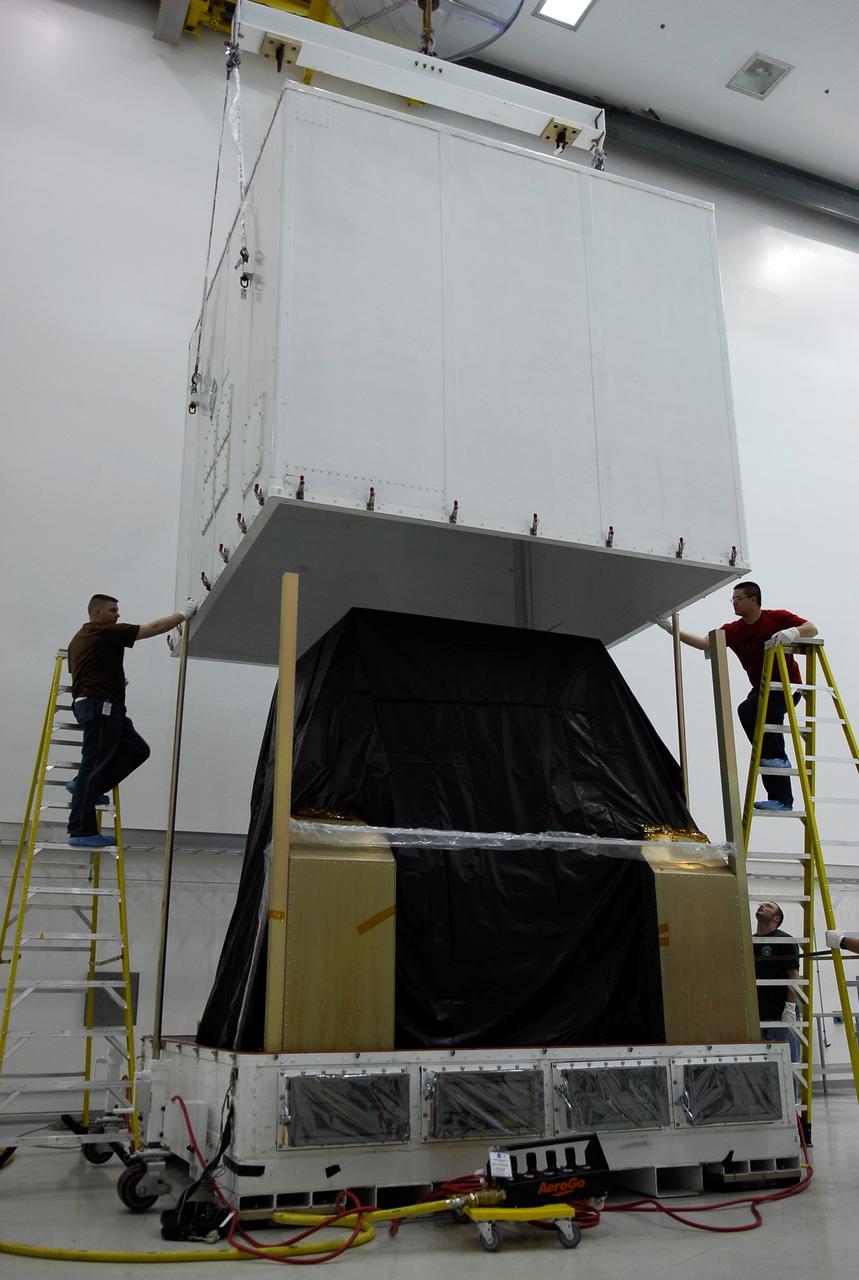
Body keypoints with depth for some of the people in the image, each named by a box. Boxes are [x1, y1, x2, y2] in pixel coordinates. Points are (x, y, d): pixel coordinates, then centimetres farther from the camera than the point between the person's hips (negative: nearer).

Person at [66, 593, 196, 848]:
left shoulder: (80, 638, 22)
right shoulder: (106, 632, -7)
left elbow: (79, 674, 28)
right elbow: (152, 628, -8)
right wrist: (184, 614, 0)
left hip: (103, 707, 10)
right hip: (101, 705, -10)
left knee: (137, 750, 7)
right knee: (94, 764, -9)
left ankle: (86, 787, 9)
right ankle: (82, 831, -8)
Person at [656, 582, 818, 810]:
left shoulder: (777, 618, -12)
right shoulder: (733, 630, -3)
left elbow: (812, 629, -11)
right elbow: (704, 643, -14)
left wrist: (793, 632, -33)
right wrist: (671, 629, -22)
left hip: (787, 686, -6)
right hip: (762, 689, 6)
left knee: (747, 710, -30)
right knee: (770, 755, 4)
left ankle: (776, 757, -16)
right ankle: (781, 799, 11)